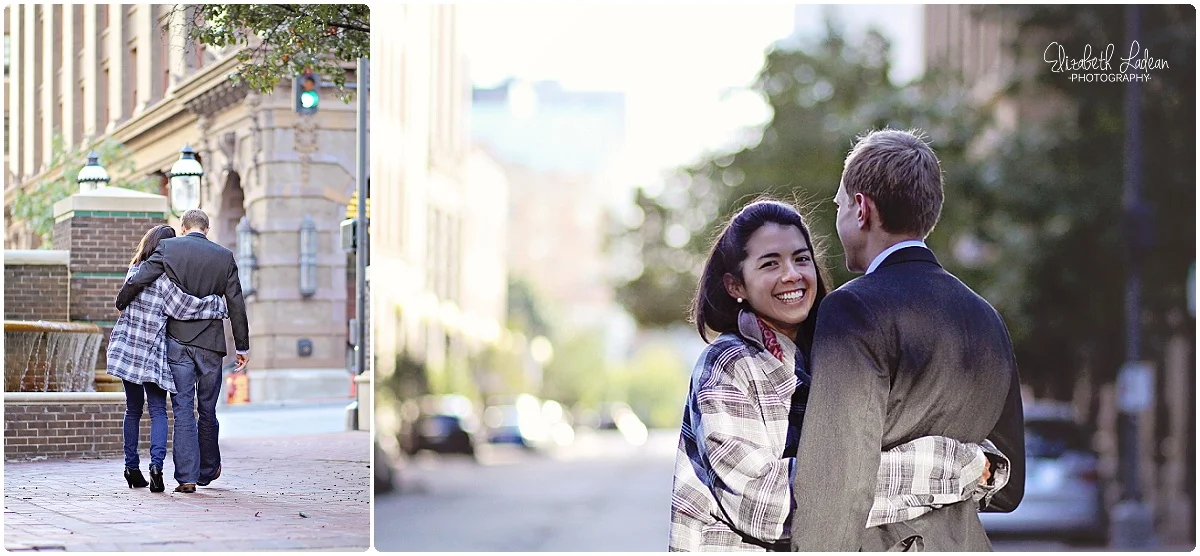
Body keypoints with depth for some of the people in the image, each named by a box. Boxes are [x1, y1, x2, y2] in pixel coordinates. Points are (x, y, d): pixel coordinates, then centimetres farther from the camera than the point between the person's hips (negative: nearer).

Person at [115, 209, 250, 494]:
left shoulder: (168, 248, -2)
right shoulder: (224, 257, 3)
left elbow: (137, 281, -7)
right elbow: (236, 305, 4)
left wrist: (120, 304, 14)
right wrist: (242, 347, 10)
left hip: (178, 341, -1)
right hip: (210, 343, 1)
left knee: (183, 409, 0)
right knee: (207, 410, 14)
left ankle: (187, 475, -5)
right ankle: (208, 470, 27)